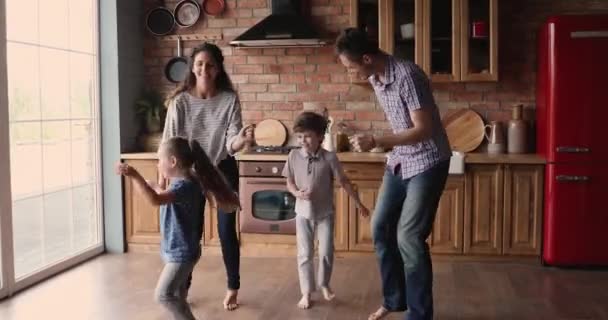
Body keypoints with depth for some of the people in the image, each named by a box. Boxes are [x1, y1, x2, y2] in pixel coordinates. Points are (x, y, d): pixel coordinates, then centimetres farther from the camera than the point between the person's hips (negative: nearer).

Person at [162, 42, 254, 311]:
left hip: (223, 171, -1)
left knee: (227, 231, 3)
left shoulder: (229, 100, -13)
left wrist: (242, 139, -41)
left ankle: (233, 289, 20)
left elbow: (230, 143, -18)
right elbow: (169, 142, -11)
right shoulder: (180, 101, -12)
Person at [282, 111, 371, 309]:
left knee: (326, 252, 5)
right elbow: (289, 182, 2)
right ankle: (306, 292, 16)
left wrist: (359, 204, -2)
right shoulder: (294, 156, -9)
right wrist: (297, 193, -20)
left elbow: (343, 181, -6)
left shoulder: (329, 158, -14)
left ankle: (324, 284, 30)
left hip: (325, 213, -1)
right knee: (304, 254, 4)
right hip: (303, 213, 1)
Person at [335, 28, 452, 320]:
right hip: (399, 161, 9)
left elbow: (423, 130, -26)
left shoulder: (407, 76, -25)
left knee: (409, 237, -9)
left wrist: (376, 142, -27)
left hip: (427, 162, -9)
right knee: (381, 227, 9)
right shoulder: (375, 78, 2)